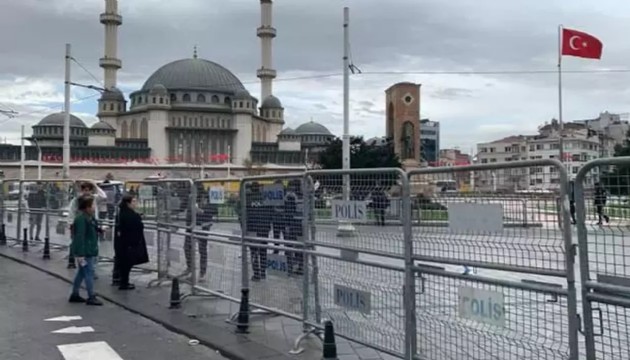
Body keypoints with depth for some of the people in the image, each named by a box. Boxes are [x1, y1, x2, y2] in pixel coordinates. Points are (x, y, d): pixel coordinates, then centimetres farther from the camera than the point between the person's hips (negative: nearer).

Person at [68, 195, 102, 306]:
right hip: (85, 252, -10)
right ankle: (91, 297, -1)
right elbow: (79, 237, -24)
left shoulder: (87, 217, 12)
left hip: (88, 251, 10)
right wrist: (80, 254, -26)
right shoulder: (81, 218, -20)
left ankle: (75, 295, 26)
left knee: (82, 272, 17)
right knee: (89, 272, -6)